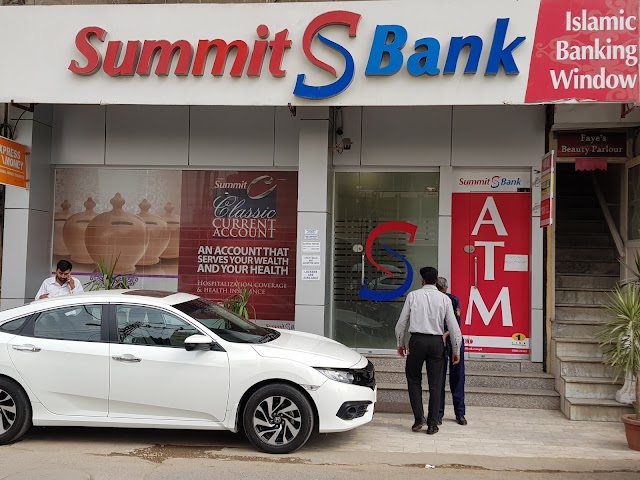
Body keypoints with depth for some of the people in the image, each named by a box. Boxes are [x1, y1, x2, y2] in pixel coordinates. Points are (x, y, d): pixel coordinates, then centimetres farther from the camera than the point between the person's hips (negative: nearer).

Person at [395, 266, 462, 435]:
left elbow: (401, 322, 3)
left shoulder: (413, 295, 1)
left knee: (414, 379, 15)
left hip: (417, 340, -1)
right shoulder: (444, 298, 3)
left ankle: (419, 417, 5)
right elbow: (453, 326, 1)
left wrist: (401, 343, 17)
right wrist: (456, 351, 10)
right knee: (435, 384, 8)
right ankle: (432, 424, 11)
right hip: (437, 342, 1)